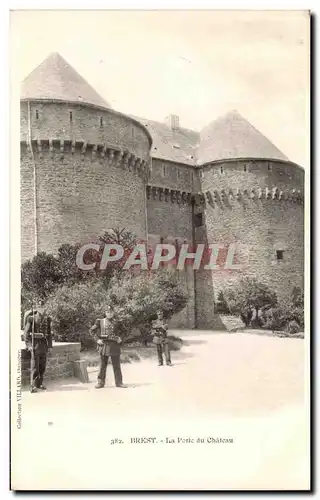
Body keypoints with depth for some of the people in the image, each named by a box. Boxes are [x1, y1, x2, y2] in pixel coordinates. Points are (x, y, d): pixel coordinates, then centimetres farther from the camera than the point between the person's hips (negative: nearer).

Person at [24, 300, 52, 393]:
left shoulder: (47, 319, 7)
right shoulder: (31, 318, -5)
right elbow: (26, 333, -6)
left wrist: (50, 346, 9)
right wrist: (29, 345, -14)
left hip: (44, 344, 5)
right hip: (35, 344, -5)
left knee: (42, 366, 8)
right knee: (35, 366, -6)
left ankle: (39, 383, 19)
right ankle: (33, 386, -3)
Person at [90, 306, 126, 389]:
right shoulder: (100, 322, 3)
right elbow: (92, 330, 8)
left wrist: (120, 339, -4)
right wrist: (97, 339, -3)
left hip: (115, 345, 1)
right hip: (104, 345, -1)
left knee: (117, 365, 4)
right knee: (103, 365, 5)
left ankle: (119, 382, 12)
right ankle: (101, 382, 14)